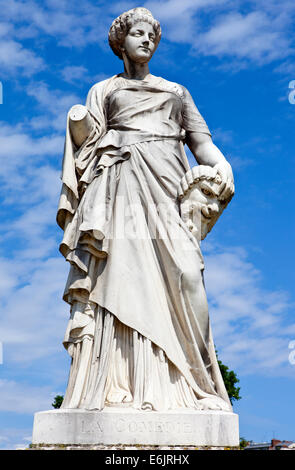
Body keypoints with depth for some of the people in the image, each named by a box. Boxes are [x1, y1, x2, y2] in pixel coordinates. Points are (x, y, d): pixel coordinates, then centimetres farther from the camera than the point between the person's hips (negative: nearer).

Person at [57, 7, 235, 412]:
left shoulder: (176, 91, 28)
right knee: (122, 275, -16)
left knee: (180, 274, -17)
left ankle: (179, 389, -17)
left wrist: (221, 165, -5)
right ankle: (118, 389, -20)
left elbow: (200, 139, 15)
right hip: (121, 183, -1)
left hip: (167, 185, 2)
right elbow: (89, 142, 13)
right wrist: (80, 125, -10)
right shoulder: (103, 90, 24)